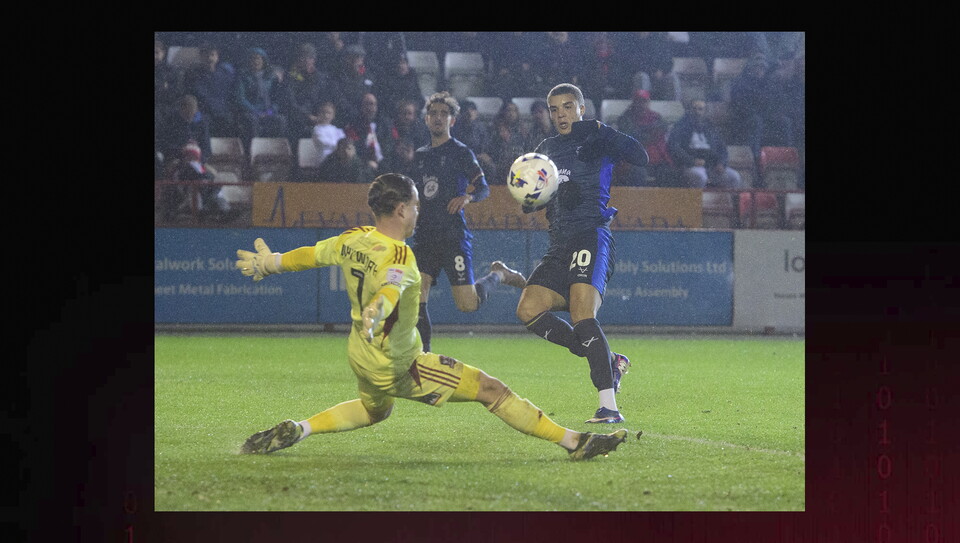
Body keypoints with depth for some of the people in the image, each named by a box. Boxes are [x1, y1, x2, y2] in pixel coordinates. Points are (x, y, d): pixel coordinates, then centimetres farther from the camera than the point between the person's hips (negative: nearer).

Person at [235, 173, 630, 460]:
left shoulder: (353, 240, -1)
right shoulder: (400, 255, -23)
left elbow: (311, 255, 14)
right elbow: (390, 287, -45)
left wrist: (269, 263, 32)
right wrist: (374, 314, -66)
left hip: (361, 358, 8)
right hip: (400, 369, -8)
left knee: (374, 410, 39)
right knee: (489, 388, -7)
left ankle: (294, 431, 26)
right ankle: (572, 441, -7)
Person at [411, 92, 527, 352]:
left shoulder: (461, 152, -1)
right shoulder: (420, 155, 17)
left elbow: (484, 188, -6)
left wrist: (467, 197, -25)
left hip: (453, 235, -5)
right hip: (424, 236, 5)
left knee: (468, 304, -8)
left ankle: (498, 274, 21)